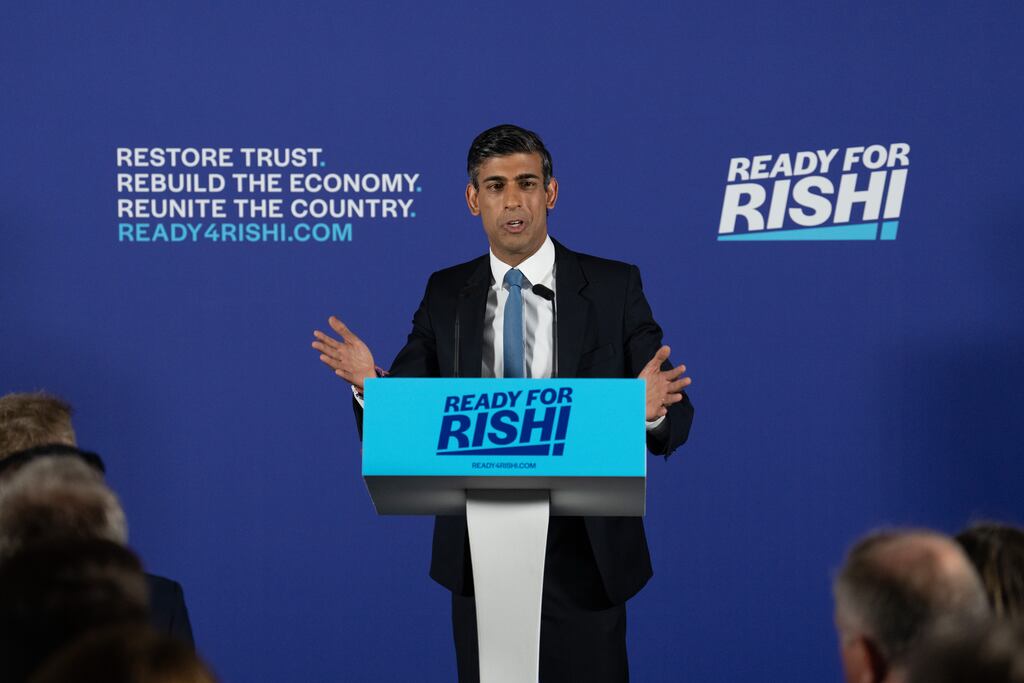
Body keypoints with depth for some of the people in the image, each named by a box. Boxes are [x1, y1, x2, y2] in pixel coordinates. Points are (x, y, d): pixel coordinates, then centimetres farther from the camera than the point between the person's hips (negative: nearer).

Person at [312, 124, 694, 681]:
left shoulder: (614, 287, -2)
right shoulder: (444, 295, 5)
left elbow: (676, 422, -4)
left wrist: (651, 411, -28)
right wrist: (371, 385, -20)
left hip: (584, 557, -2)